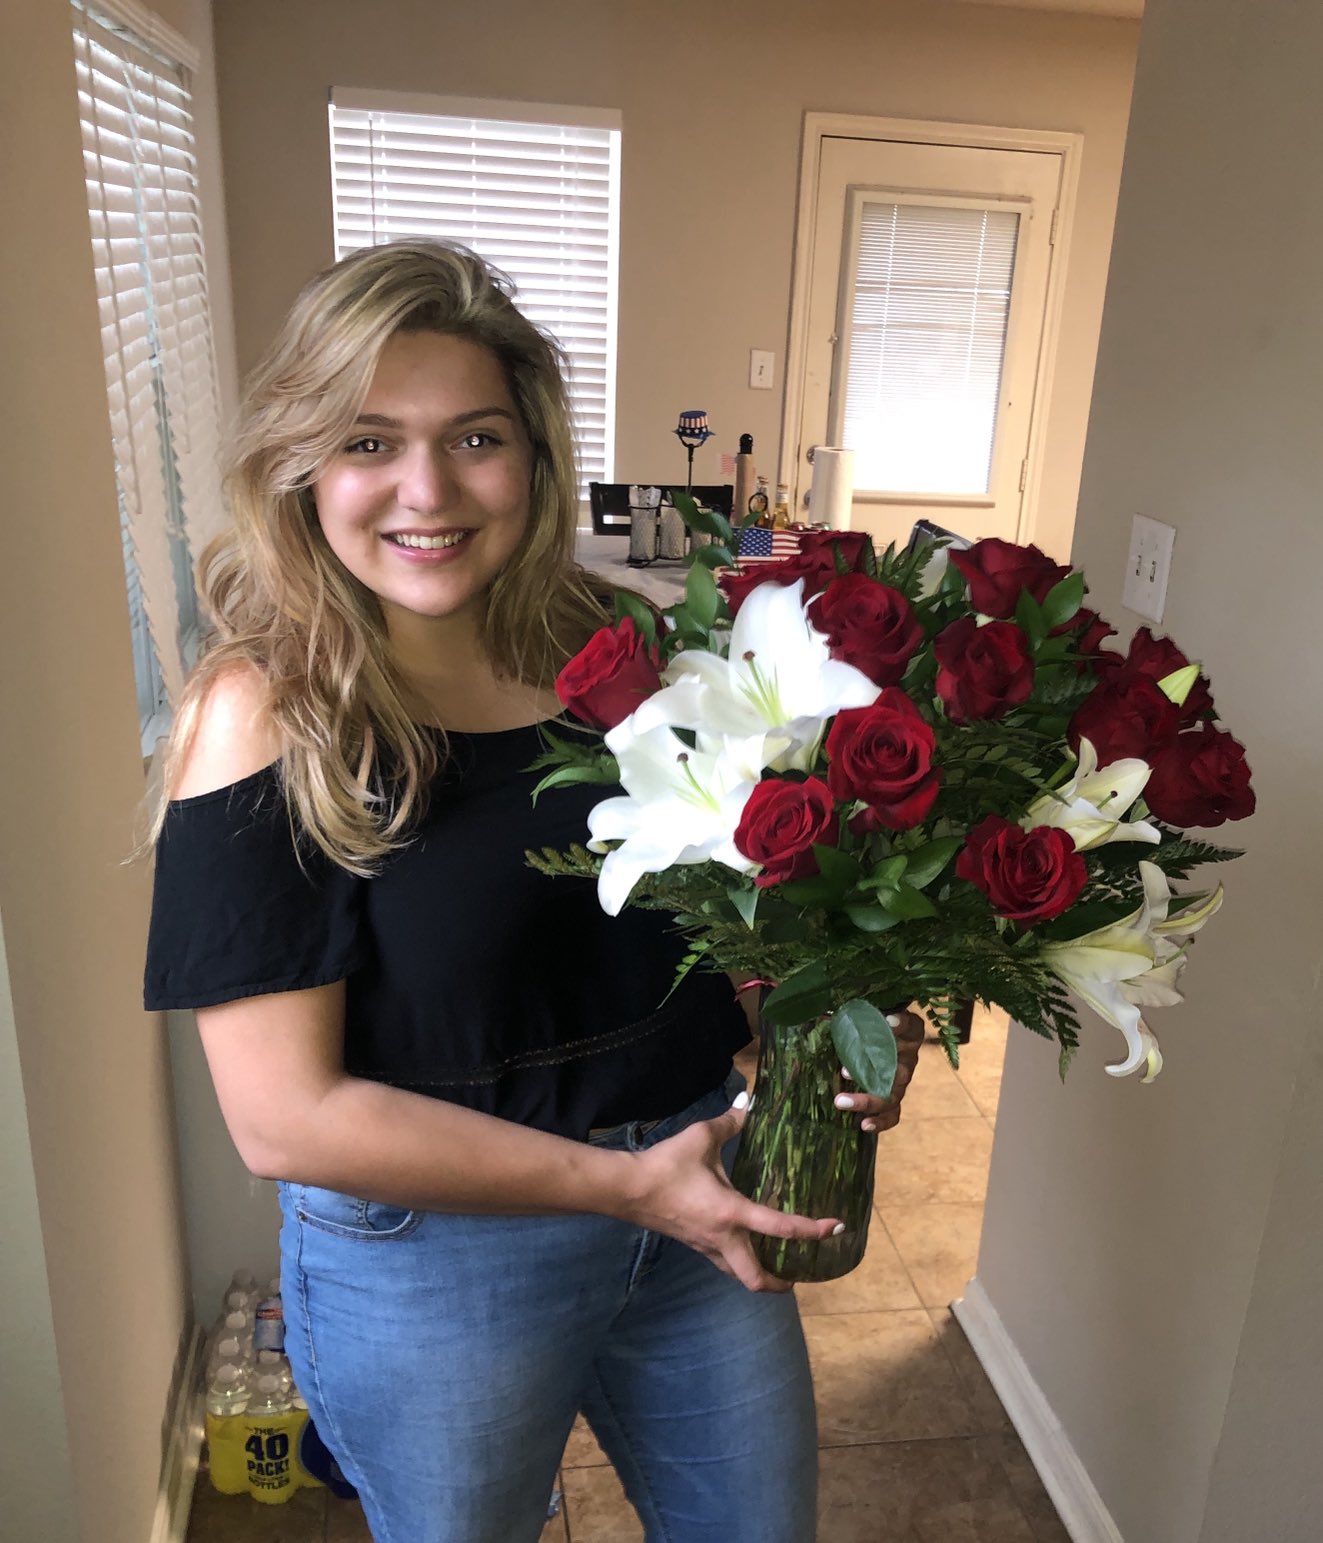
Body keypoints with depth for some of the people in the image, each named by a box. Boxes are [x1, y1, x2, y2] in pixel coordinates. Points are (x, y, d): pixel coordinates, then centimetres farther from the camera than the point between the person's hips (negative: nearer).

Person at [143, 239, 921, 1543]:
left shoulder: (611, 651, -6)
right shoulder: (264, 716, -18)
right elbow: (285, 1118, -19)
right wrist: (622, 1182, -20)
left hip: (692, 1194, 5)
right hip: (429, 1262, -4)